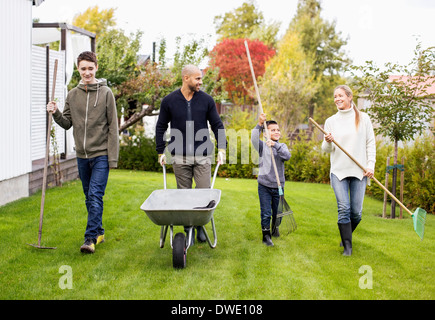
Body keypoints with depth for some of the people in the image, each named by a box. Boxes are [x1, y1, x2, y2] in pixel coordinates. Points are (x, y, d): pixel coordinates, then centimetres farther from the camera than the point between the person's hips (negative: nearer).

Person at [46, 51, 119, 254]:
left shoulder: (105, 93, -4)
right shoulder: (73, 95, 8)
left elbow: (113, 127, -5)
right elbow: (67, 124, 12)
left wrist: (113, 157, -9)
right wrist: (56, 114, -9)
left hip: (101, 155, -5)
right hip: (82, 155, 5)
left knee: (95, 196, -12)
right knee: (89, 197, 12)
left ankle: (90, 238, -9)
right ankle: (99, 232, 26)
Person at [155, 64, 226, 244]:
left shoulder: (206, 100, 3)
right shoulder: (169, 101, 1)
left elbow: (217, 125, 8)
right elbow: (161, 127, 10)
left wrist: (221, 148, -2)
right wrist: (161, 152, 6)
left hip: (203, 155, 1)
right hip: (180, 157, 0)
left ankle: (200, 225, 16)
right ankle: (188, 228, 15)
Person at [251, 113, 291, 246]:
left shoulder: (282, 146, 7)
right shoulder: (263, 146, -1)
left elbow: (287, 156, -13)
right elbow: (254, 139, -22)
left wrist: (275, 145, -26)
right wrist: (259, 124, -32)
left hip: (278, 186, 3)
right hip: (264, 185, -3)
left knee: (278, 213, 13)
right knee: (266, 213, -4)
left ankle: (275, 227, 41)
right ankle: (266, 235, 10)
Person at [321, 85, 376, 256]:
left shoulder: (363, 118, 5)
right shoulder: (330, 121, 7)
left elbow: (370, 143, 6)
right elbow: (326, 149, 9)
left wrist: (371, 165, -4)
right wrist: (327, 142, -14)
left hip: (359, 171, 0)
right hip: (338, 170, 0)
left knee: (356, 211, 0)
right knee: (343, 208, -9)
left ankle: (346, 234, 28)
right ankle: (347, 245, -1)